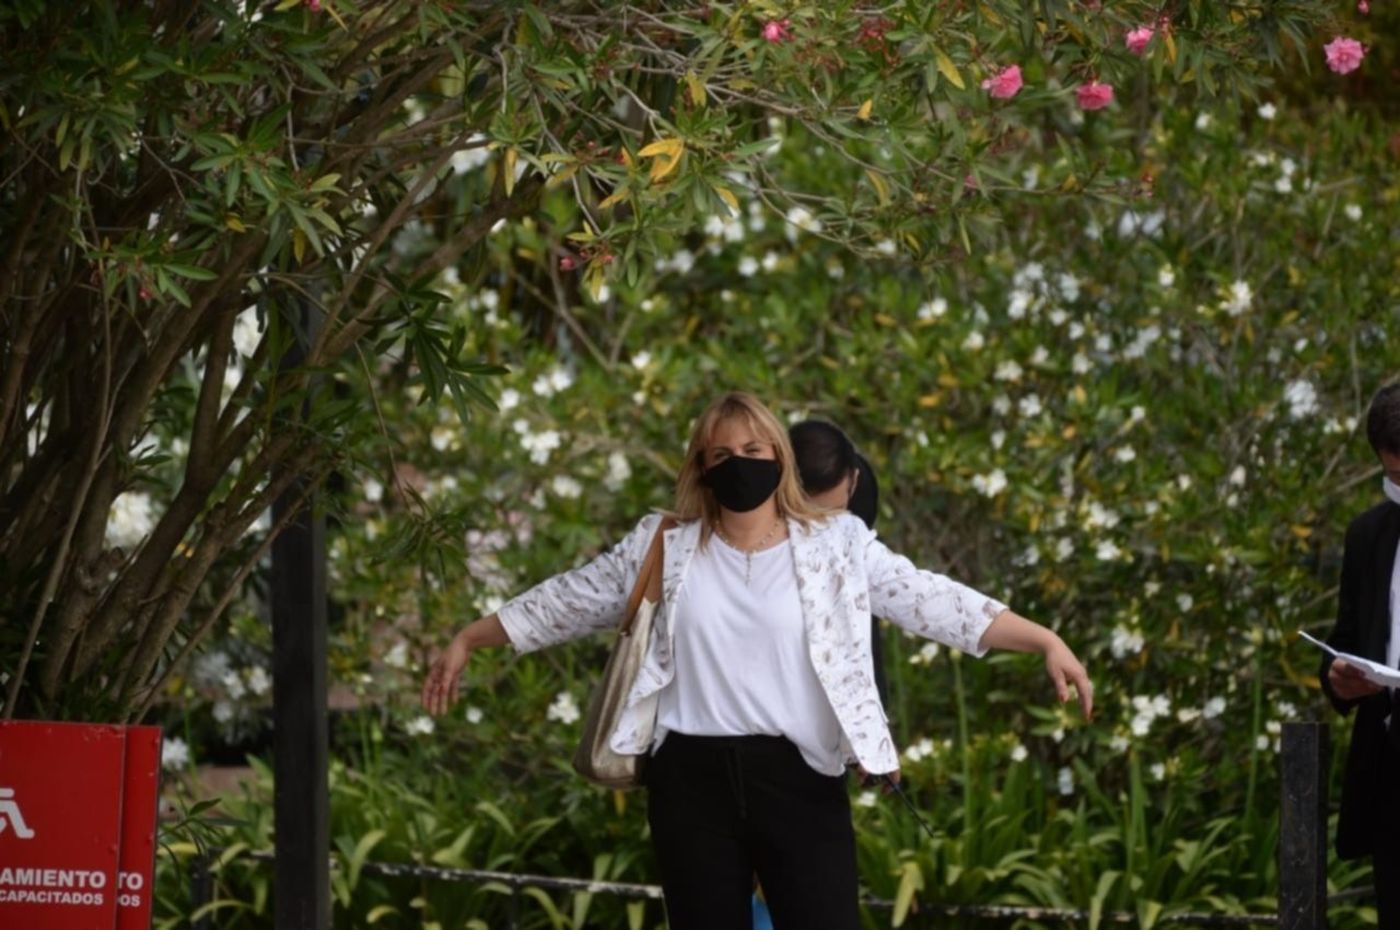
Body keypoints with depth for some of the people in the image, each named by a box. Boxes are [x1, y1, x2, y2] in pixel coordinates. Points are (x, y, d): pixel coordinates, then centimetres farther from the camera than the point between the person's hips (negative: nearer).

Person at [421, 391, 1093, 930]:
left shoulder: (837, 546, 1)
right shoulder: (664, 549, 5)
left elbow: (932, 600, -2)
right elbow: (568, 601, 14)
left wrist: (1047, 643, -8)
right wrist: (467, 640, 16)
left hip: (798, 777, -1)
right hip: (692, 779, 2)